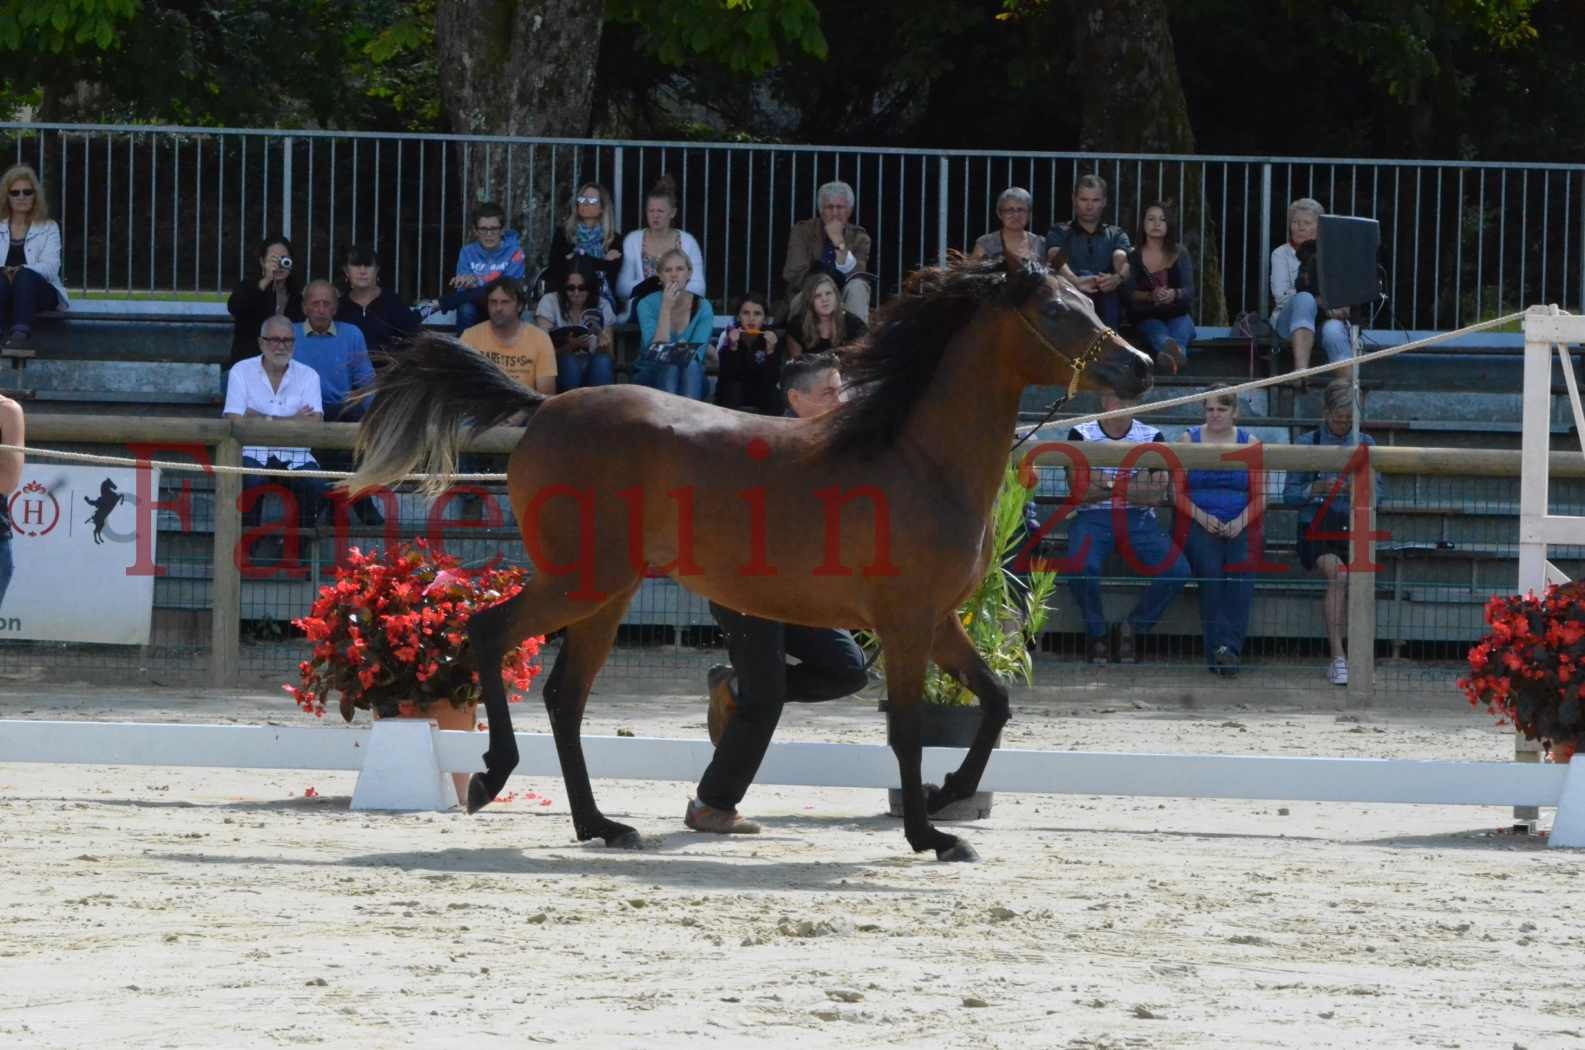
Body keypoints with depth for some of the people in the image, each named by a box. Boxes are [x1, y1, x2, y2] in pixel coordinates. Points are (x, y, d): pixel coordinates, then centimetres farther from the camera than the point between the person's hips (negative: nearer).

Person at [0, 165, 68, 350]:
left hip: (40, 290, -1)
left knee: (25, 276, -36)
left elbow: (51, 267, -4)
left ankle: (20, 333, -59)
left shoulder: (48, 229, 14)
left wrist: (21, 270, -24)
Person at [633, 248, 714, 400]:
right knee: (670, 366, -35)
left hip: (690, 379, 1)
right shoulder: (647, 304, -8)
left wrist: (685, 352, -35)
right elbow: (656, 353, -19)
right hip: (651, 377, -1)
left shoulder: (703, 307, -3)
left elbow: (696, 355, -12)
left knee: (690, 366, -34)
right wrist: (666, 308, -23)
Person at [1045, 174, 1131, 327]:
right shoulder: (1059, 233, 15)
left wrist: (1118, 278, -29)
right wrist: (1075, 281, -32)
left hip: (1106, 310, 0)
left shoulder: (1116, 235, 20)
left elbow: (1122, 260, -2)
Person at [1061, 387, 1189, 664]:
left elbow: (1156, 494, -5)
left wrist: (1108, 484, -12)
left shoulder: (1152, 437, 7)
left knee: (1178, 570, -22)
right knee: (1082, 566, -34)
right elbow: (1080, 491, -8)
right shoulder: (1082, 434, 3)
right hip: (1093, 517, -2)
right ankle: (1097, 632, -7)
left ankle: (1133, 628, 1)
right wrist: (1134, 487, -8)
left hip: (1138, 519, 2)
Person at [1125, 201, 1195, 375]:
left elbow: (1189, 292, -1)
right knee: (1159, 334, -36)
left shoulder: (1179, 255, 9)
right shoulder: (1134, 257, 6)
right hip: (1147, 317, -1)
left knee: (1180, 332, -36)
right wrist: (1151, 296, -26)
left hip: (1177, 316, 1)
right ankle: (1174, 353, -74)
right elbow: (1130, 294, -4)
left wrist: (1174, 294, -26)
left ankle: (1172, 356, -74)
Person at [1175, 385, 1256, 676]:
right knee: (1210, 567, -29)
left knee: (1241, 566, -28)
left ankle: (1230, 647, -33)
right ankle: (1218, 647, -34)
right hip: (1198, 523, -1)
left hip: (1239, 528, 1)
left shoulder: (1249, 444, 12)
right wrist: (1201, 516, -12)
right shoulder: (1189, 440, 10)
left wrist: (1240, 522, -11)